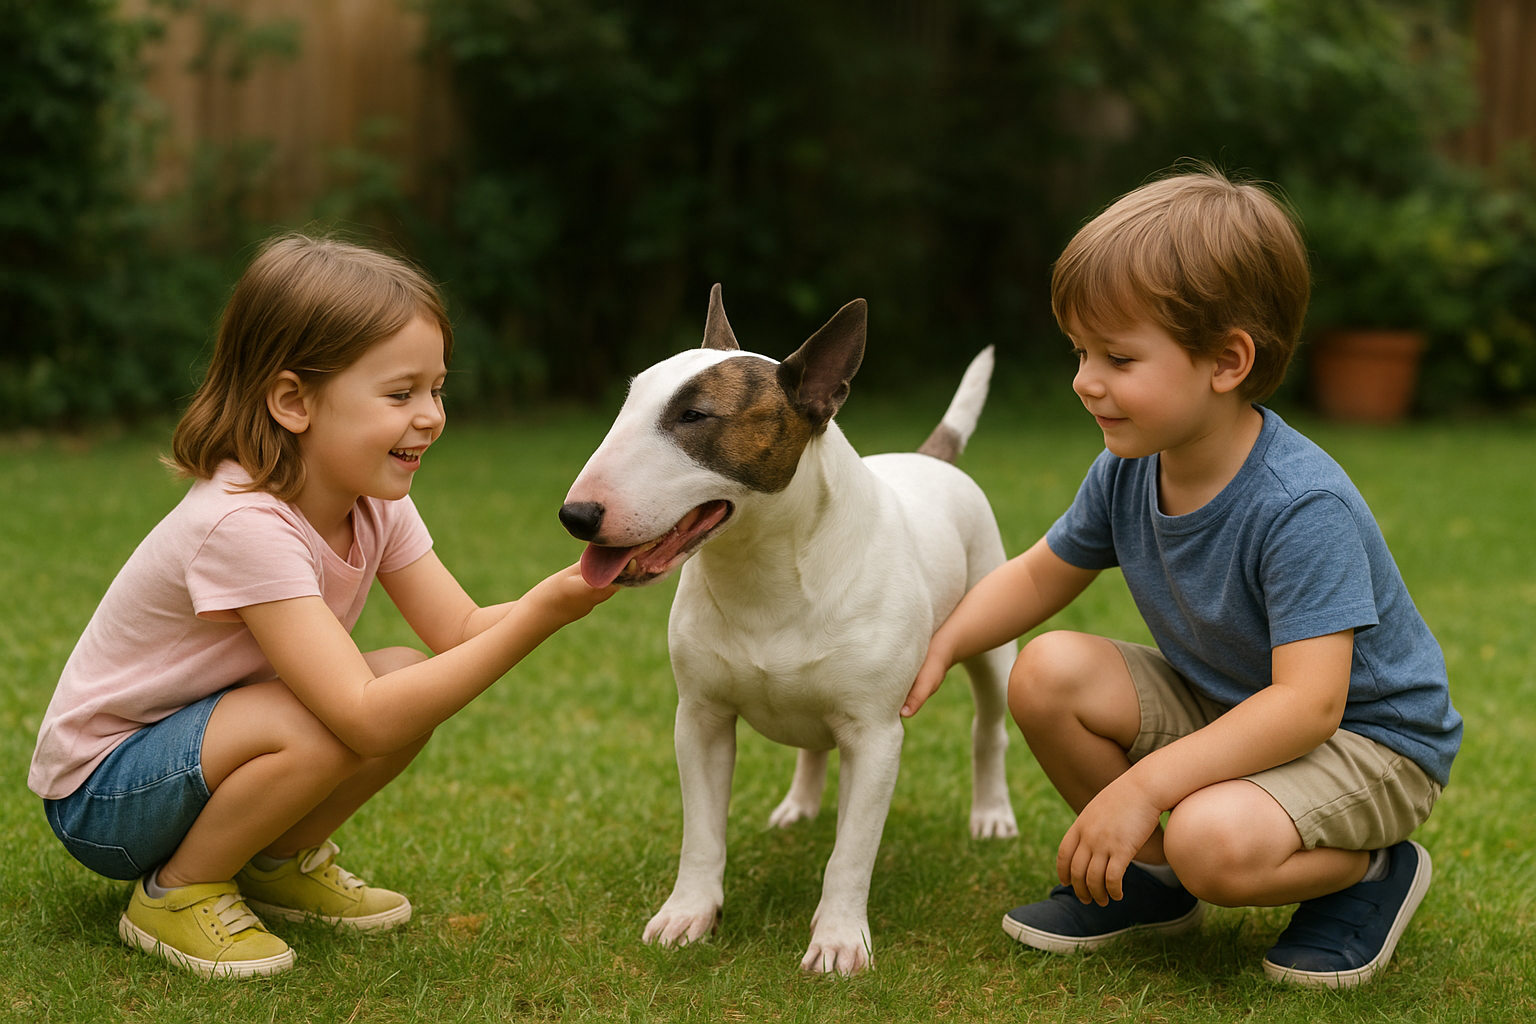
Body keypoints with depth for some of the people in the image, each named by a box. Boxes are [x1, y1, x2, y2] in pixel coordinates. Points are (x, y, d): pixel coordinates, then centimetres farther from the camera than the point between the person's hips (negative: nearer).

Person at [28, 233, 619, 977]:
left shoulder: (375, 502, -5)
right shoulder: (243, 524, -33)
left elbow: (462, 631, -8)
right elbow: (365, 720, -37)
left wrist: (571, 588, -27)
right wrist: (541, 614, -41)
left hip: (210, 740, 8)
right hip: (99, 795, -8)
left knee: (409, 677, -12)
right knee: (324, 728, -33)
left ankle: (279, 864, 10)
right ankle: (174, 893, -7)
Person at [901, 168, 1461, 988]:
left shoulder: (1303, 509, -32)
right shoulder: (1126, 473, -8)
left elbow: (1308, 703, -36)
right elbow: (1041, 576, 10)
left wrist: (1143, 786, -39)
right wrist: (940, 643, -8)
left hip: (1369, 737, -7)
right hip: (1220, 705, 7)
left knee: (1216, 840, -35)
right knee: (1048, 674, -13)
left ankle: (1371, 871, 0)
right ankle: (1152, 876, 7)